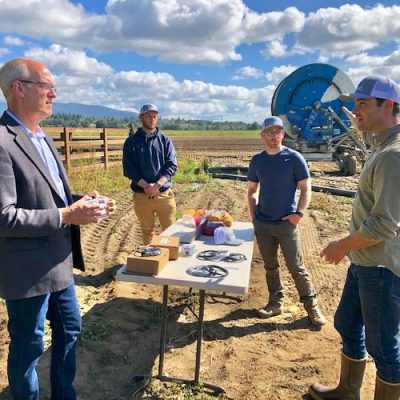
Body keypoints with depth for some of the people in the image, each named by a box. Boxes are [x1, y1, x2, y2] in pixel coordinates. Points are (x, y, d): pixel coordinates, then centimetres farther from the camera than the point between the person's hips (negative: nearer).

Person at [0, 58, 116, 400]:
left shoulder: (43, 138, 10)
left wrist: (81, 202, -1)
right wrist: (66, 215, -24)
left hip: (58, 262, 9)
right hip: (28, 269, -9)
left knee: (69, 329, 23)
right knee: (29, 346, 11)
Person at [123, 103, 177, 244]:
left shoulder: (165, 140, 7)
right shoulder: (131, 141, 4)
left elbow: (171, 165, -3)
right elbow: (128, 168, -4)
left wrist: (157, 185, -17)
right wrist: (146, 186, -16)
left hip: (164, 194, 1)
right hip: (141, 195, 0)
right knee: (147, 231, 11)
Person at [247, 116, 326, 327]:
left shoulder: (294, 158, -6)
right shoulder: (257, 160, 5)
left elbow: (306, 189, -3)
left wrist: (298, 214, -15)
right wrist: (253, 215, 3)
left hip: (286, 223, -3)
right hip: (262, 224, 4)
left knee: (296, 267, 2)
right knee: (270, 266, 13)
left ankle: (311, 306, 17)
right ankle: (275, 303, 27)